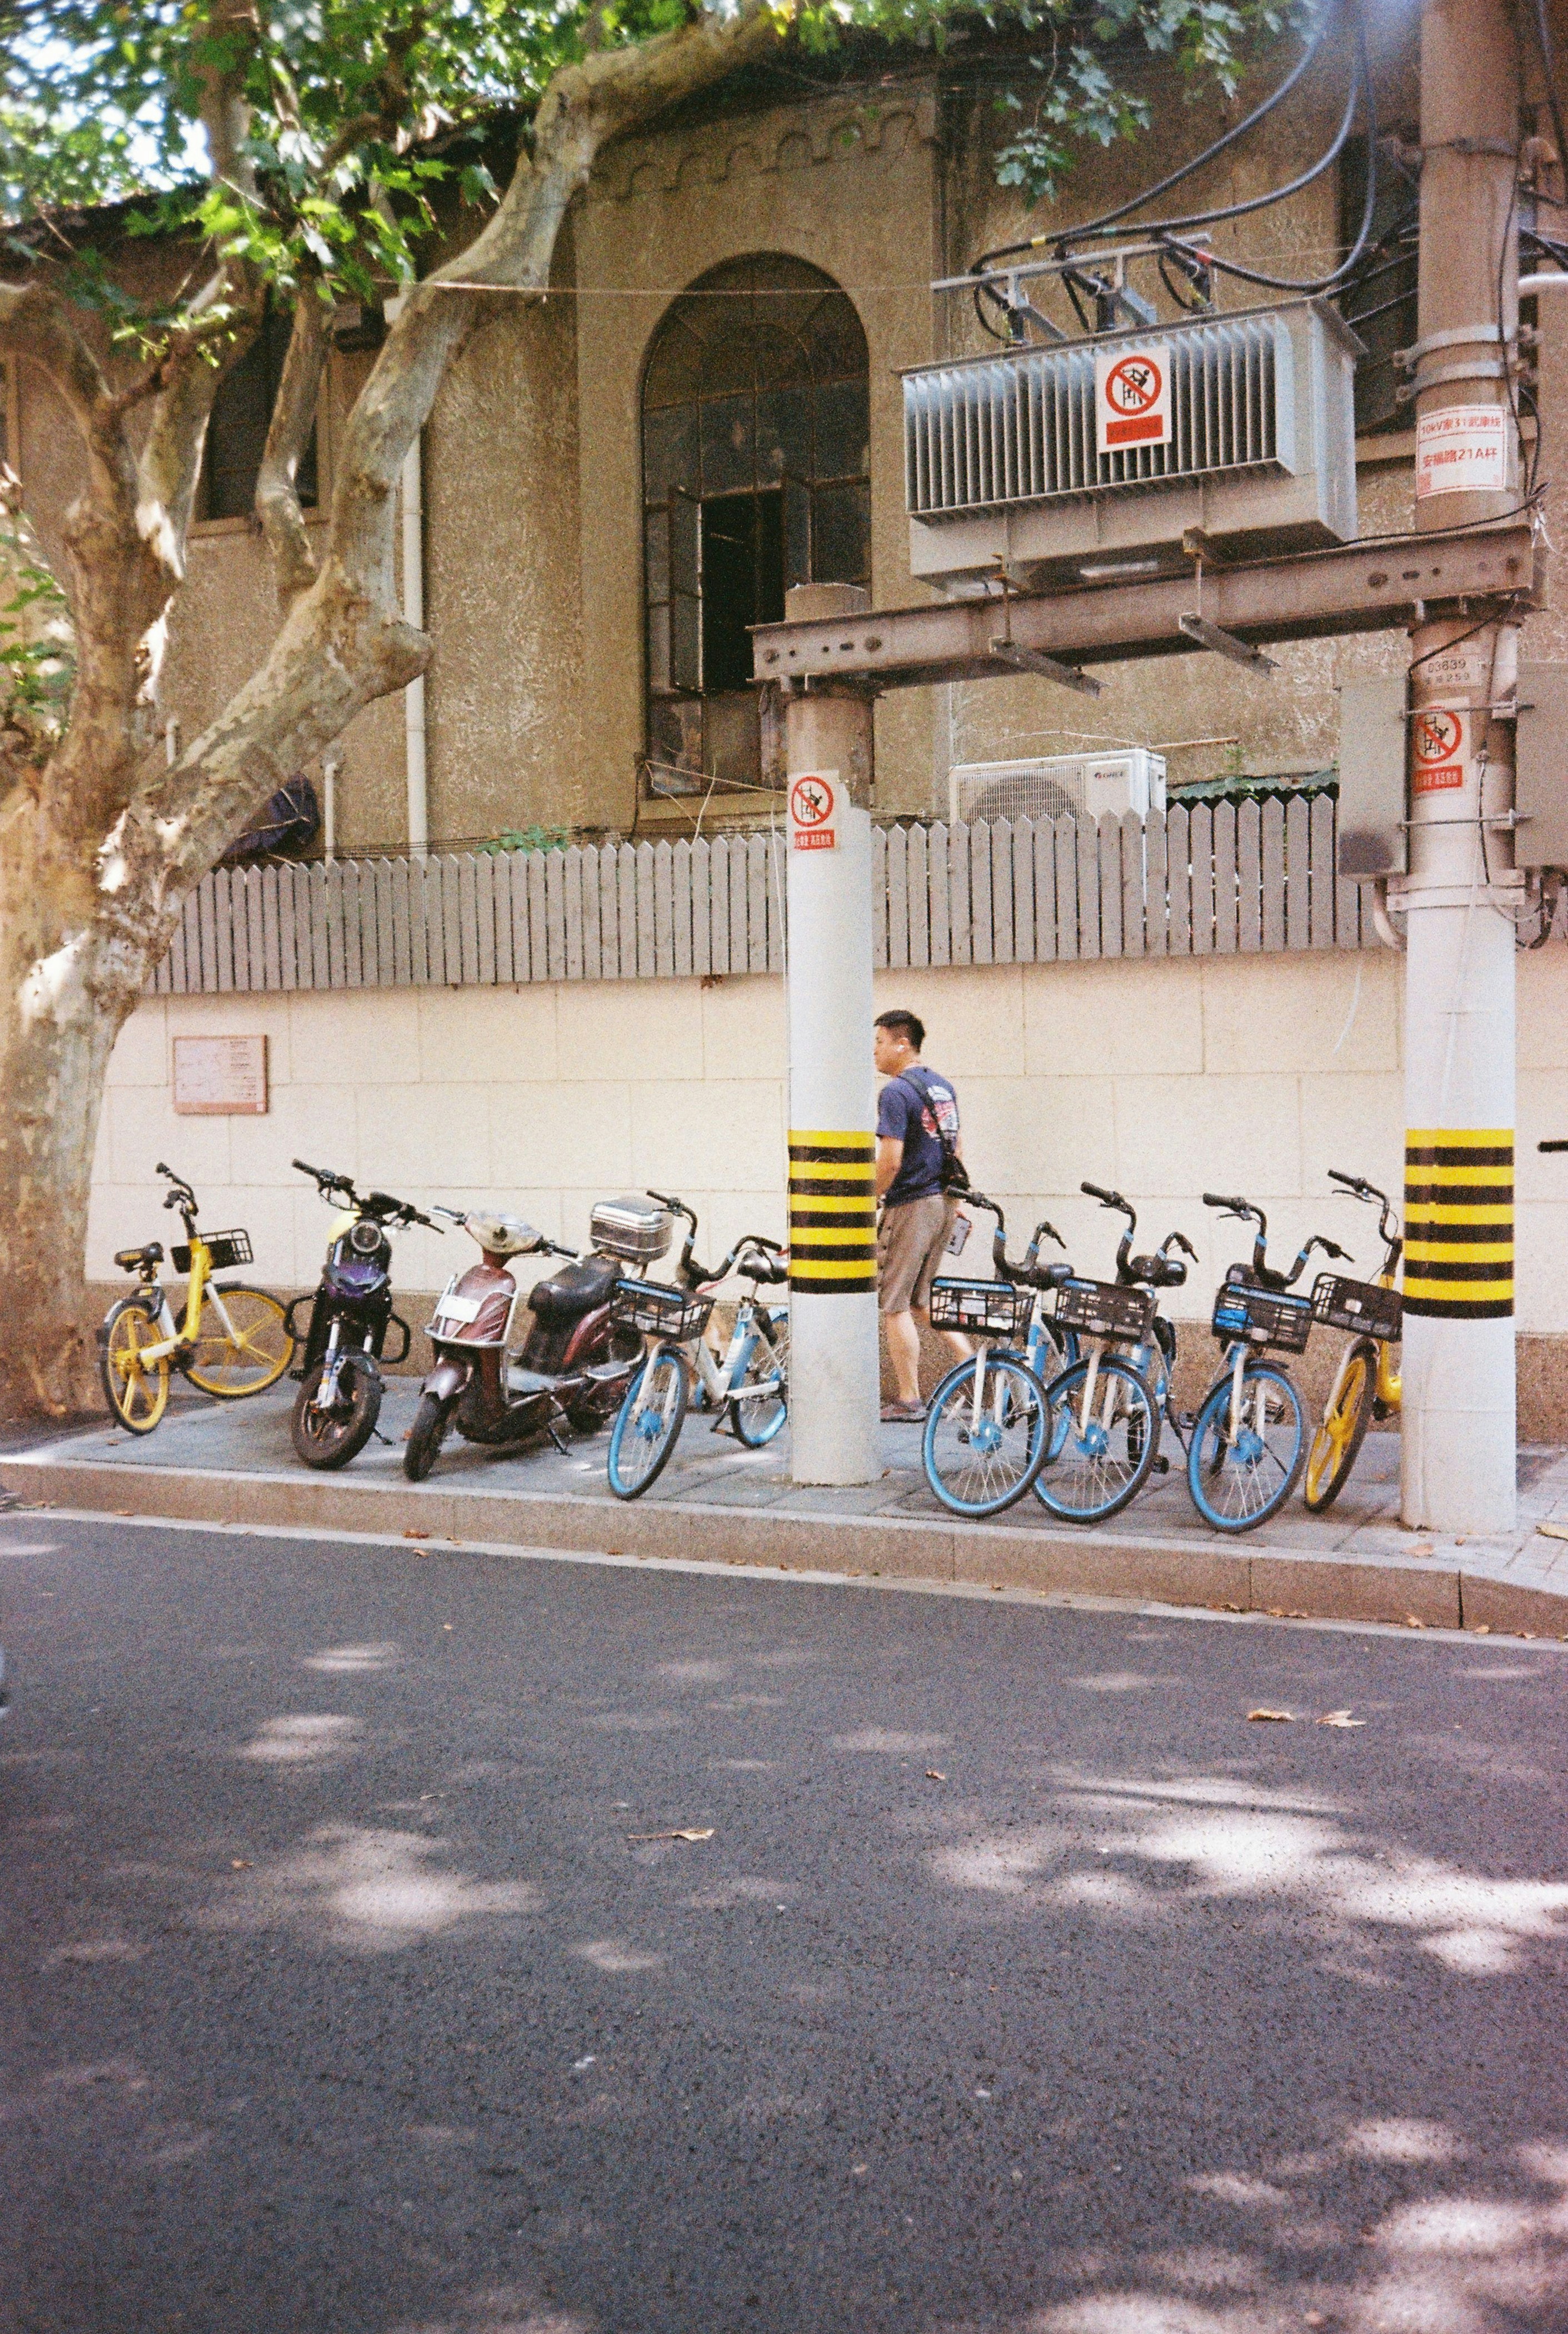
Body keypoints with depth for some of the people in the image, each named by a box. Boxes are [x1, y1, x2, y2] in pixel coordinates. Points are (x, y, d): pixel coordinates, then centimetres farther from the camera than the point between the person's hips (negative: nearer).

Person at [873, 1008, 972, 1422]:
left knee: (895, 1305, 0)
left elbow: (890, 1160, -21)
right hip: (943, 1202, 9)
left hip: (910, 1206, -9)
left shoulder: (896, 1092, -15)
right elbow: (957, 1147, 19)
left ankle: (908, 1401, 3)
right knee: (921, 1298, 19)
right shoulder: (942, 1086, 13)